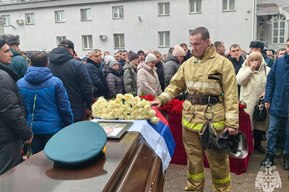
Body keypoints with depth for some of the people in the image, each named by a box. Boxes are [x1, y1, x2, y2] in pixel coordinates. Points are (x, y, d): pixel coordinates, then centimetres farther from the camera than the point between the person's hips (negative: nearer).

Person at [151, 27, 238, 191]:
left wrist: (231, 122, -14)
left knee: (217, 159, 9)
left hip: (213, 119, -4)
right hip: (190, 118, 5)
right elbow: (176, 85, 13)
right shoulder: (187, 64, 8)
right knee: (193, 158, 17)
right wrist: (161, 99, -3)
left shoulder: (223, 63, -7)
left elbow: (231, 95, -9)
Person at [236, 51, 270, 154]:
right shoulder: (244, 69, 2)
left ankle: (257, 144, 31)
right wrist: (250, 69, -16)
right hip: (247, 102, -2)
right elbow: (239, 81, -15)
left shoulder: (267, 70, 3)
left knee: (260, 124, 13)